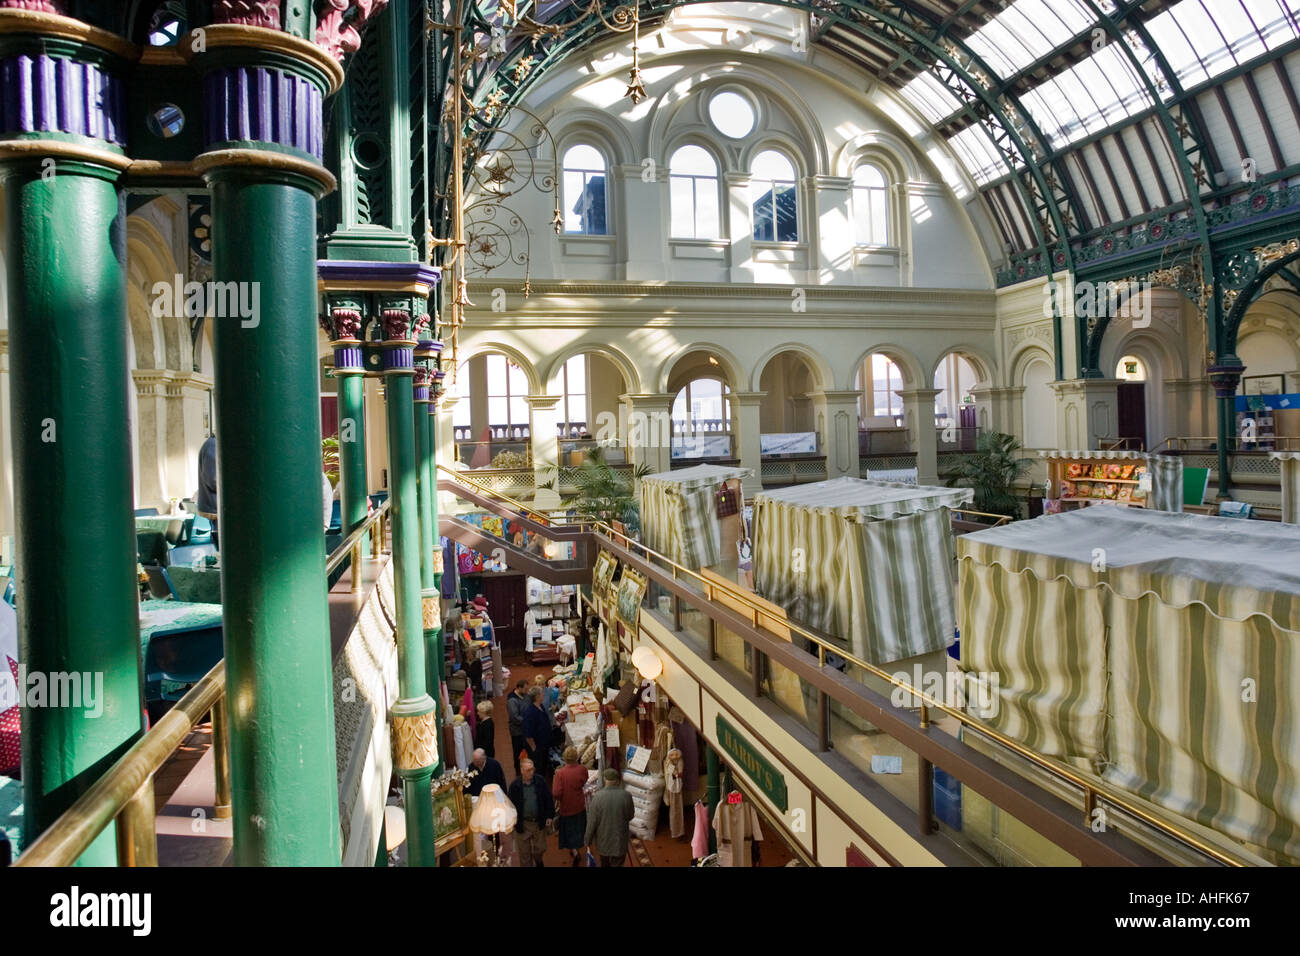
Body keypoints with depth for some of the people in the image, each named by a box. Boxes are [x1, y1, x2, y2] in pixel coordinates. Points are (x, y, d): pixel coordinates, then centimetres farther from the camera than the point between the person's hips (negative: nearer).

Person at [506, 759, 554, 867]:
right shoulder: (515, 785, -13)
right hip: (522, 823, -1)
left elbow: (548, 799, -2)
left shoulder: (541, 781, -10)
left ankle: (538, 861, 49)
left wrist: (549, 816, -3)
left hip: (539, 822, 1)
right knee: (524, 851, 11)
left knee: (540, 848, 16)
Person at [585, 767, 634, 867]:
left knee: (604, 864, 26)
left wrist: (588, 840, 0)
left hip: (602, 841, 1)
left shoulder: (597, 797, -20)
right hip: (619, 842, 0)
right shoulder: (626, 796, -18)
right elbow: (630, 816, -2)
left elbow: (592, 822, -13)